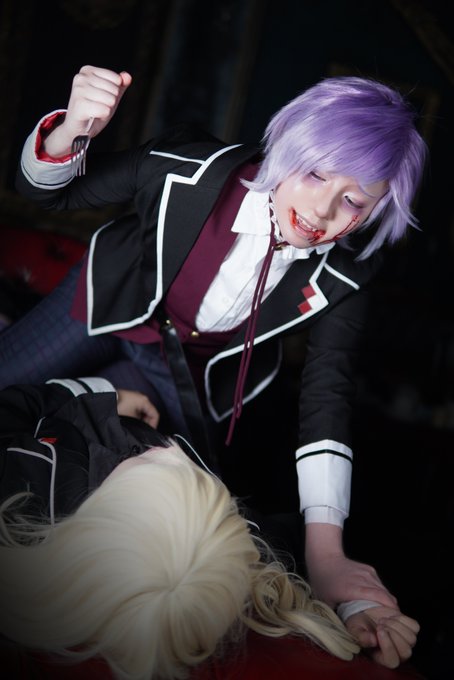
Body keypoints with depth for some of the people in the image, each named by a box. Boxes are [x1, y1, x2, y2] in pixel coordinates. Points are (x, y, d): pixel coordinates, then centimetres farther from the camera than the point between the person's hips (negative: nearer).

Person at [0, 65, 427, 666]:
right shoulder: (191, 166, -33)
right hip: (112, 310, 0)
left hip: (188, 374, 1)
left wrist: (326, 555, -43)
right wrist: (69, 131, -45)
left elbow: (328, 396, -32)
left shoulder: (344, 274, -29)